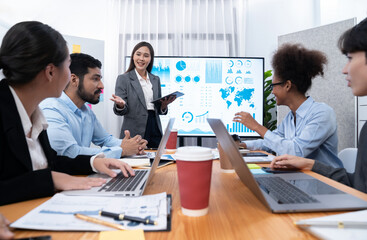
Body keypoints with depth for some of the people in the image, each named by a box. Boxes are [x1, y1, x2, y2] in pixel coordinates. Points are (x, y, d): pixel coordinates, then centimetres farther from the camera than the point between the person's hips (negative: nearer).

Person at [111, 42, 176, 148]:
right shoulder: (123, 79, 0)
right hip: (134, 134, -4)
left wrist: (164, 104, -5)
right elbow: (121, 111, -5)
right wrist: (120, 105, -26)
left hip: (155, 133, 4)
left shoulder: (156, 79, 14)